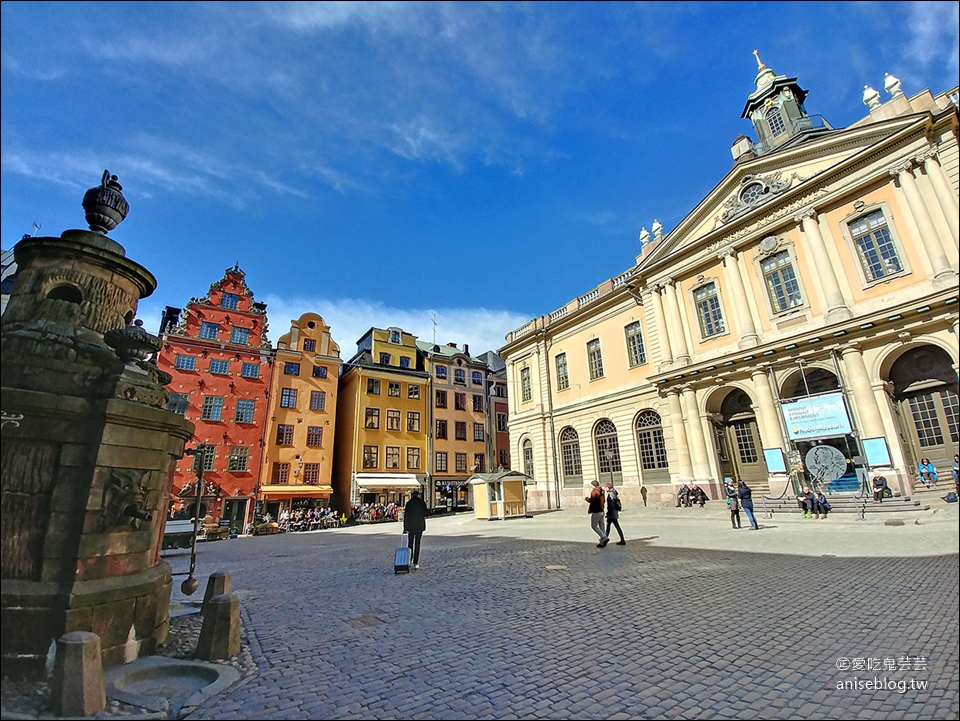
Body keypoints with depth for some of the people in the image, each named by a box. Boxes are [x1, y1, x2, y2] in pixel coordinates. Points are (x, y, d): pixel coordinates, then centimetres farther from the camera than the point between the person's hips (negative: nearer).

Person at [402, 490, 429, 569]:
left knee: (409, 543, 13)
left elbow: (405, 516, -4)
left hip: (410, 526, 0)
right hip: (419, 526, 0)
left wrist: (405, 528, -2)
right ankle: (416, 563, 2)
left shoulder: (408, 503, -3)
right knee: (417, 544, 4)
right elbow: (426, 513, -2)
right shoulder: (422, 502, -3)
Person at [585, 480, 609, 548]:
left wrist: (587, 499, 1)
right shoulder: (601, 491, 13)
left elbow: (592, 501, -20)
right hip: (601, 511, 9)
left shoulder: (594, 491, -14)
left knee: (594, 526, -1)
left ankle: (605, 537, -11)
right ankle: (602, 542, 14)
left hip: (596, 512, -9)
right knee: (601, 526, 11)